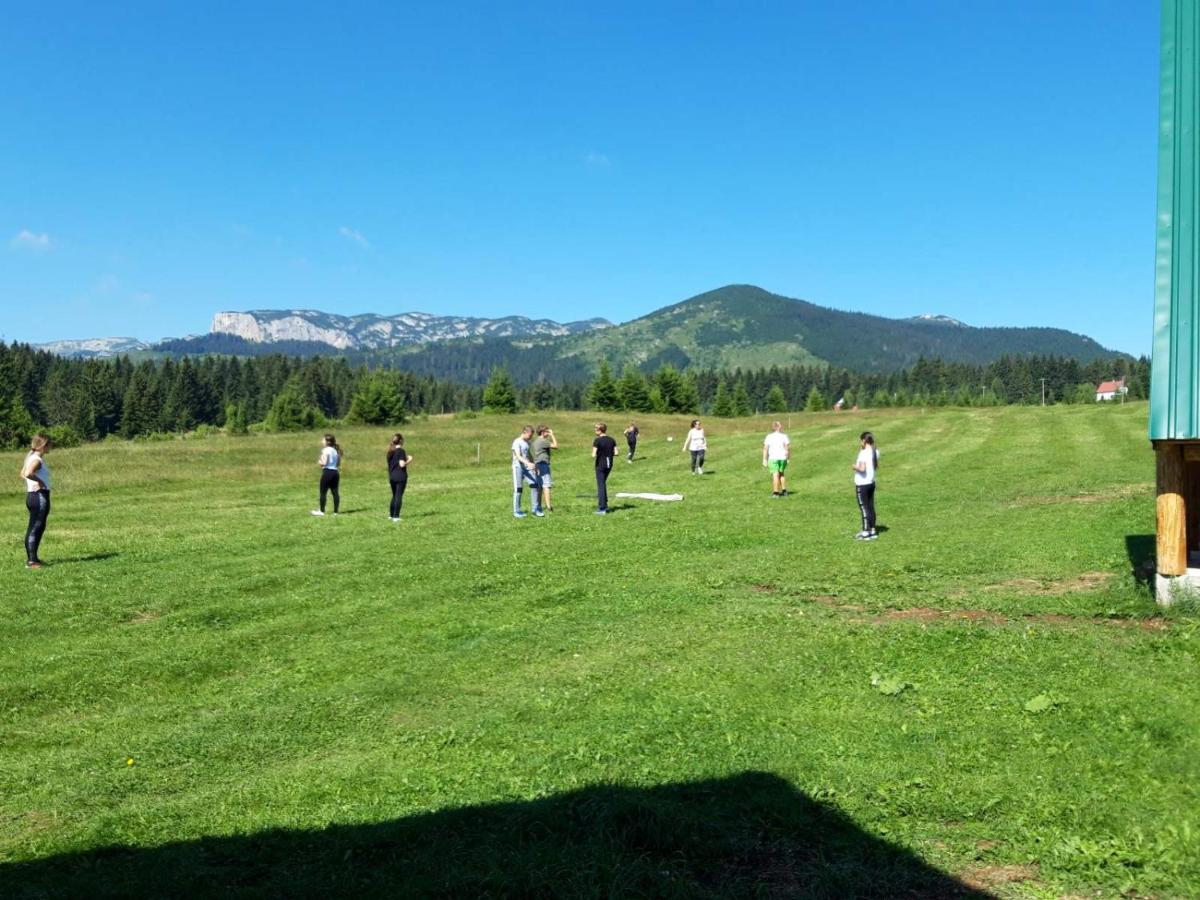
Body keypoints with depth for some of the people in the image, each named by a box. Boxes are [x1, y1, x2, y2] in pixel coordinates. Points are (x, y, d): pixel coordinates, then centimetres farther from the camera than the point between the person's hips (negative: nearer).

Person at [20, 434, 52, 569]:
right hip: (39, 496, -10)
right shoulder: (37, 460, -16)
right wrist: (39, 481, -19)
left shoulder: (31, 457, 14)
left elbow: (22, 473, 28)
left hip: (32, 496, 10)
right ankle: (31, 561, -8)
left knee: (38, 528, 18)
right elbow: (28, 473, -35)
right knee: (35, 528, -8)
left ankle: (32, 557, 25)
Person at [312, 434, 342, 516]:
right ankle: (335, 511, 6)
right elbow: (339, 463, 16)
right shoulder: (336, 450, 15)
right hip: (335, 472, 8)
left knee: (323, 492, 0)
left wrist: (319, 462, 2)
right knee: (335, 492, 6)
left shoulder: (326, 450, -10)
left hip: (327, 472, -8)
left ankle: (322, 511, 3)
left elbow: (324, 463, -17)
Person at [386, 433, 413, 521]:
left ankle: (391, 515, 23)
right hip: (400, 477, -7)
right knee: (399, 496, -2)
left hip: (392, 477, 7)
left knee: (394, 496, 19)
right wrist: (409, 460, -2)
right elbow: (402, 464, -20)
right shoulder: (401, 451, -13)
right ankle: (396, 516, -3)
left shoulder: (390, 451, 10)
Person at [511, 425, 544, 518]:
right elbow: (518, 456, -22)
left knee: (535, 485, -5)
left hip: (527, 468, 7)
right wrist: (528, 463, -36)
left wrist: (534, 466, 26)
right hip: (518, 468, -7)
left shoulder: (527, 442, 14)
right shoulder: (517, 442, -10)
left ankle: (535, 509, 2)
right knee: (518, 489, -3)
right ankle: (516, 512, 4)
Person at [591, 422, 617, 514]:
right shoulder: (611, 440, 2)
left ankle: (602, 509, -1)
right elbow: (616, 453, 1)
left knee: (601, 486, 0)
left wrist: (593, 456, 2)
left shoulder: (597, 440, -15)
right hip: (609, 465, 6)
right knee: (603, 484, 22)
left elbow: (594, 455, -19)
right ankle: (605, 505, 25)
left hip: (600, 465, -6)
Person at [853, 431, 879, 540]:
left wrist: (855, 467, -8)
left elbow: (862, 469, -27)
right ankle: (872, 530, 20)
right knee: (871, 507, 14)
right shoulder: (875, 452, 5)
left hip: (862, 484, -8)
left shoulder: (863, 453, -20)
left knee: (864, 508, 0)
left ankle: (866, 533, 4)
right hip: (871, 482, 8)